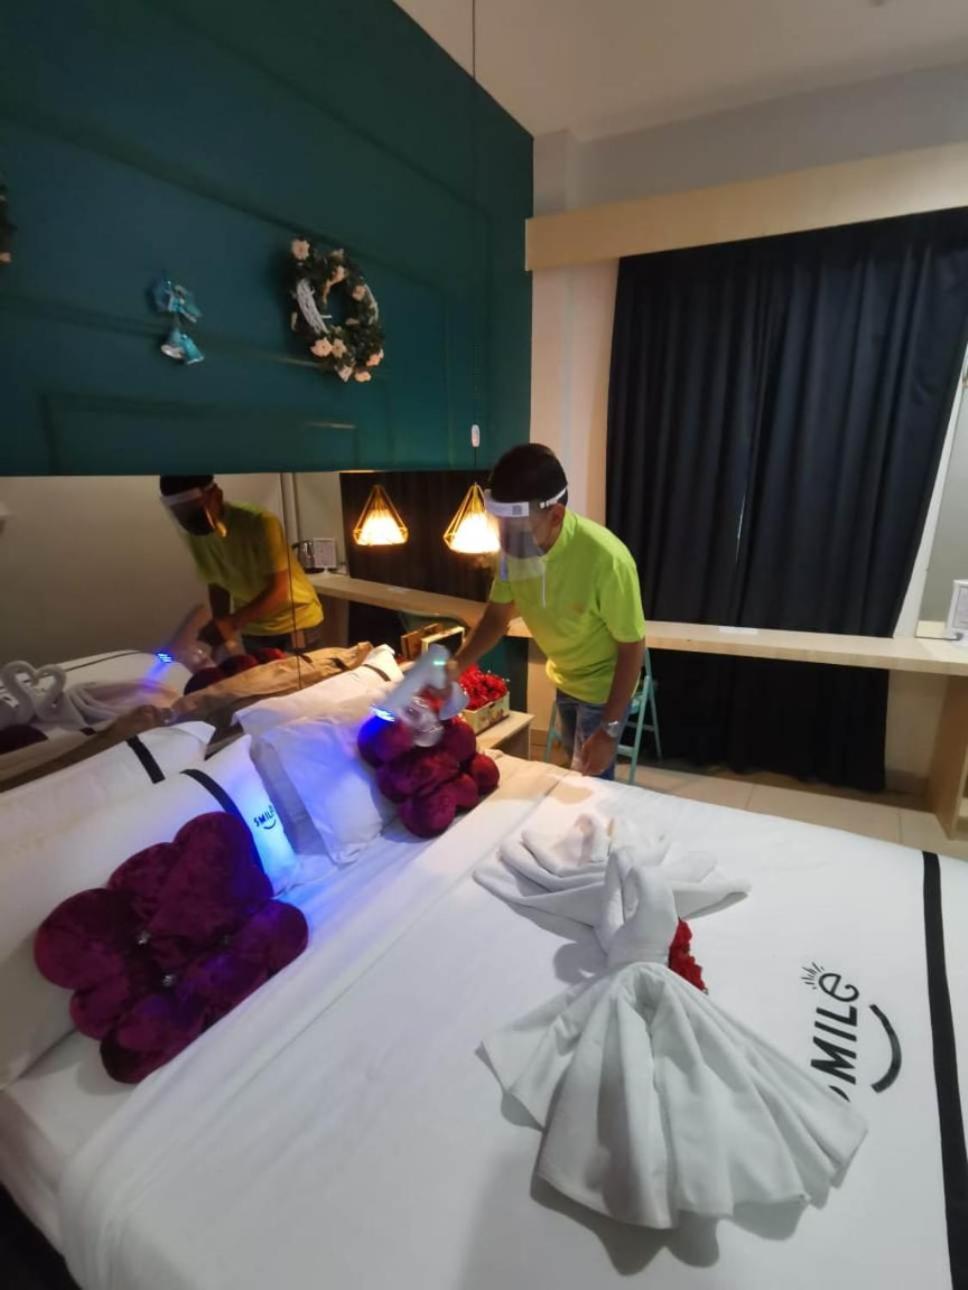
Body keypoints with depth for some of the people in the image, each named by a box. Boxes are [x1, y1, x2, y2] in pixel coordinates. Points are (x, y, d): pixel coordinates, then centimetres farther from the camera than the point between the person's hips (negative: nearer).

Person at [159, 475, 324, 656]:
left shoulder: (260, 523, -23)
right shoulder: (195, 537, -5)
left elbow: (278, 590, -25)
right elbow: (217, 586, 5)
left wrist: (232, 624, -35)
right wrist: (219, 629, -8)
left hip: (296, 623, -4)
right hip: (253, 632, 5)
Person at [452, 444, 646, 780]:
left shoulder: (605, 559, -36)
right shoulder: (516, 545, -20)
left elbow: (632, 648, -25)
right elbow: (496, 616, -6)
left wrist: (609, 729, -22)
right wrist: (456, 665, -20)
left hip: (603, 686, -5)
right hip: (562, 678, 6)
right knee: (574, 771, 27)